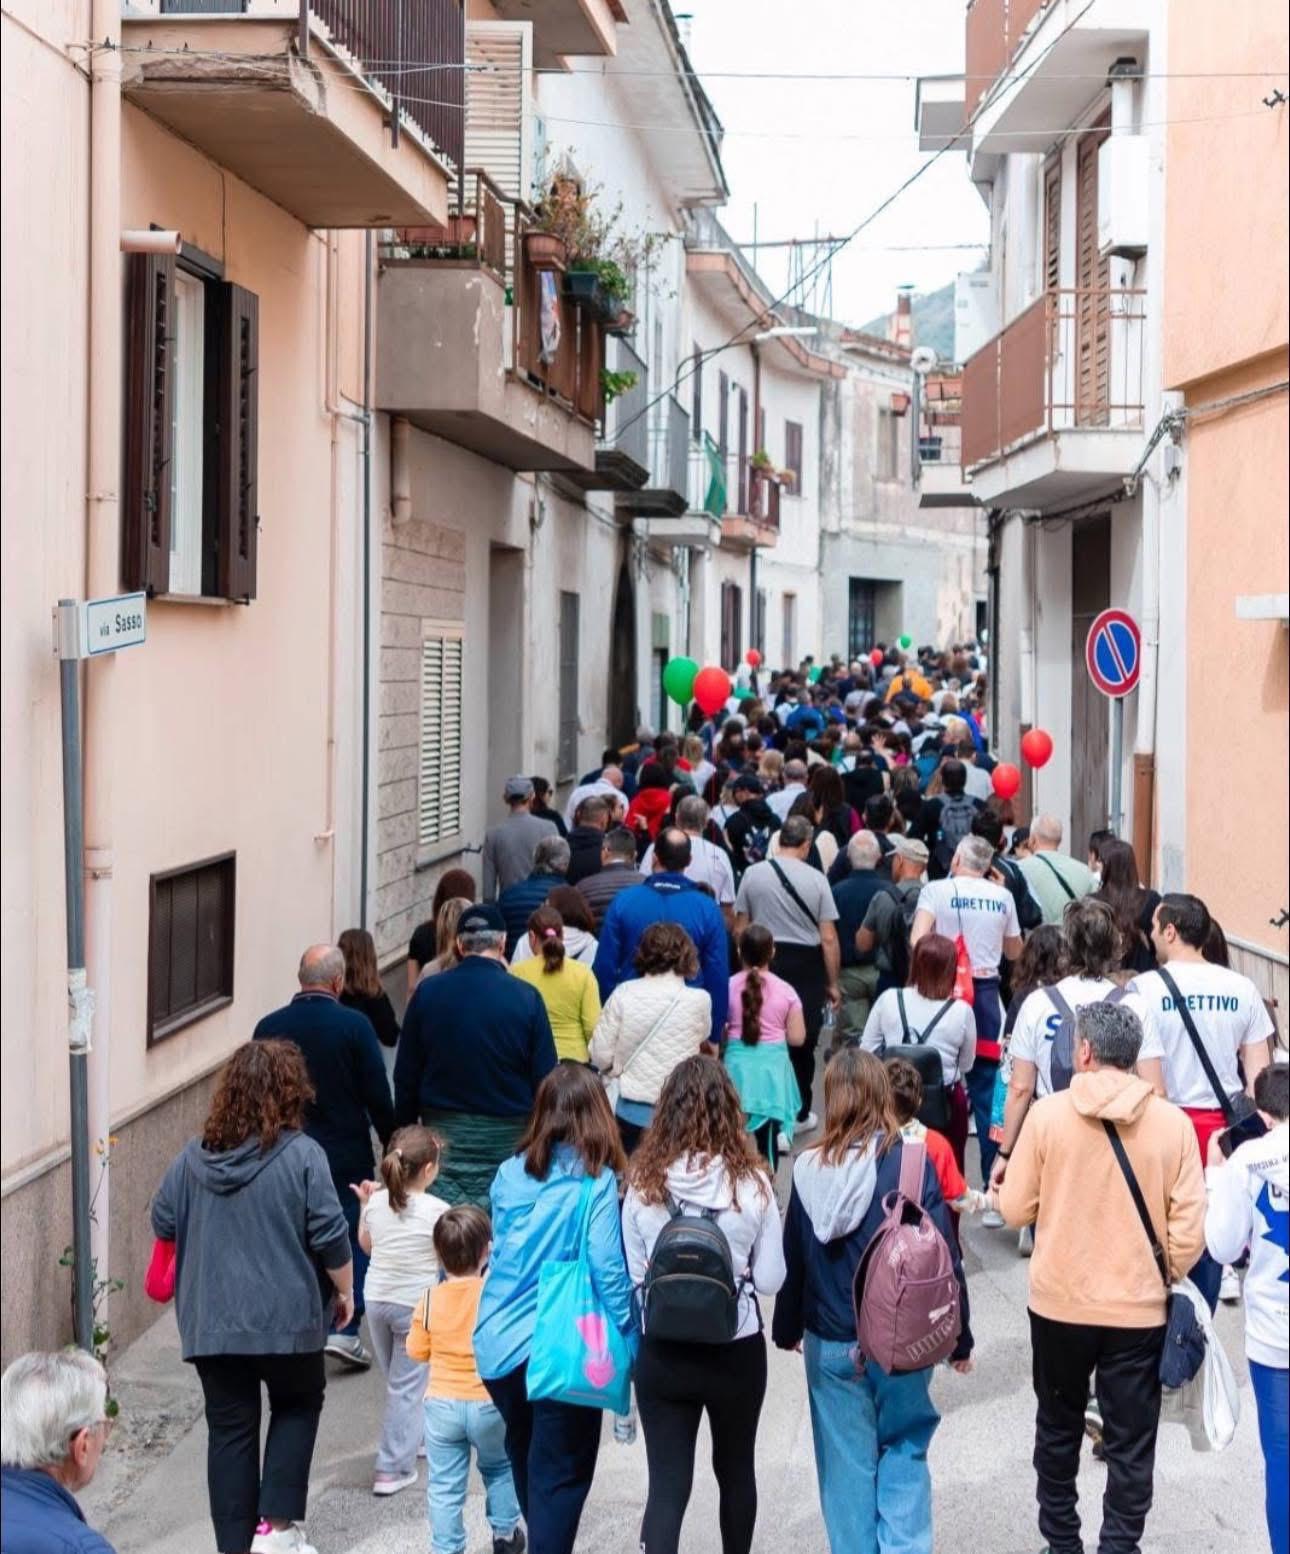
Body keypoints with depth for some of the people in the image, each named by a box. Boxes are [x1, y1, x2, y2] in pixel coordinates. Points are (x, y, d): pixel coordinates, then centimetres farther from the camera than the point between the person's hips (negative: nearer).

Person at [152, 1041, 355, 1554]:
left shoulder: (194, 1156, 1)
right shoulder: (301, 1154, -11)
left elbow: (163, 1224, 9)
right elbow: (330, 1237, -11)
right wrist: (345, 1290, 5)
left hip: (210, 1321, 3)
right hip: (286, 1317, -3)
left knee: (230, 1428, 11)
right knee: (298, 1406, 19)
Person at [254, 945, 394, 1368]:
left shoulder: (269, 1027, -3)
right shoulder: (354, 1026, -11)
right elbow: (377, 1095, -9)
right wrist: (391, 1143, 5)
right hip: (347, 1154, -3)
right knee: (354, 1237, 8)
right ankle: (344, 1329, 0)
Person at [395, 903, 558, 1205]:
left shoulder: (427, 992, -2)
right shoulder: (525, 997, -9)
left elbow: (406, 1074, 4)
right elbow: (544, 1076, -5)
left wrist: (405, 1126, 14)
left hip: (443, 1127, 2)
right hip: (506, 1135, -2)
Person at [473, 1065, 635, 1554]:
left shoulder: (510, 1174, 3)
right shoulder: (595, 1180, -12)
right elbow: (607, 1269, -15)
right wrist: (630, 1344, -7)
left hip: (498, 1343, 6)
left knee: (526, 1457, 24)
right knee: (560, 1474, 4)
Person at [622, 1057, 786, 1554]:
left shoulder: (643, 1182, -10)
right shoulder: (751, 1183, -14)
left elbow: (634, 1276, -2)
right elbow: (770, 1280, -7)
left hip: (663, 1352, 0)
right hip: (737, 1350, 0)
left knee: (667, 1482, 5)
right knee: (735, 1468, 22)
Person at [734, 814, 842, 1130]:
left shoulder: (753, 873, -3)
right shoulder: (816, 879, -8)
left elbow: (739, 928, 3)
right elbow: (829, 939, -8)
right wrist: (832, 983, 2)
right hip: (806, 965, -1)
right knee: (802, 1042, 11)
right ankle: (798, 1112, 21)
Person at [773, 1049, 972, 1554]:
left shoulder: (809, 1168, -6)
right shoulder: (912, 1164, -13)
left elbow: (793, 1258, 3)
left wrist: (787, 1328, 18)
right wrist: (959, 1339, 2)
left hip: (830, 1343, 2)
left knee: (846, 1462, 13)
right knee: (904, 1452, 14)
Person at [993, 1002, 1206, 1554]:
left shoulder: (1047, 1114, -10)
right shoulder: (1172, 1123, -8)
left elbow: (1017, 1209, -3)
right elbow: (1189, 1228, -8)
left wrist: (997, 1194, 20)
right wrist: (1165, 1279, 10)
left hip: (1060, 1302, 1)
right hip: (1139, 1308, 0)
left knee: (1059, 1429, 19)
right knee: (1130, 1443, 9)